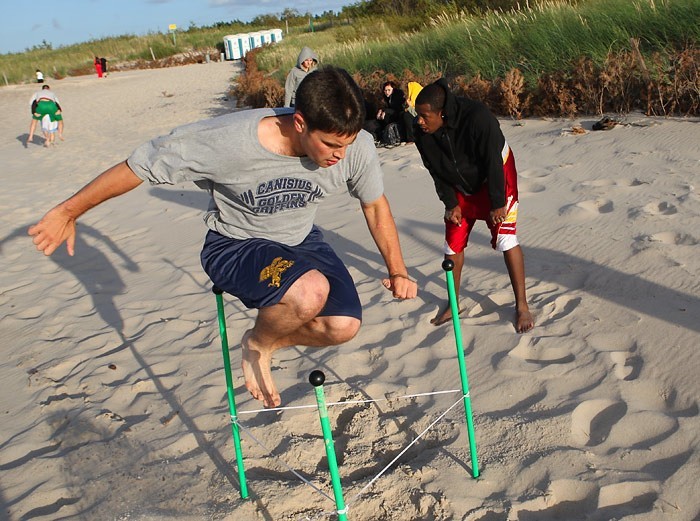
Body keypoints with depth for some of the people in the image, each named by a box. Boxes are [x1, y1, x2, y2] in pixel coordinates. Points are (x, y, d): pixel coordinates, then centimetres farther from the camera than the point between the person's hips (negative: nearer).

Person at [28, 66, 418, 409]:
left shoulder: (356, 146, -21)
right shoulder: (229, 140, -33)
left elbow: (376, 205, 0)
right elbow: (137, 167, -21)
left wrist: (398, 271, 4)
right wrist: (68, 212, -9)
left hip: (301, 240, 5)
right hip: (234, 246, -4)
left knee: (344, 326, -16)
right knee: (310, 291, -34)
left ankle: (269, 339, 16)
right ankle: (257, 345, 0)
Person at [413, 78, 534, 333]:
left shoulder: (477, 117, -35)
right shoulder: (422, 133, -19)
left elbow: (493, 161, -28)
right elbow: (436, 172, -5)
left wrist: (497, 203, -23)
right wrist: (451, 204, -9)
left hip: (494, 179, -5)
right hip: (459, 187, 5)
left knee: (506, 238, -13)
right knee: (453, 244, 6)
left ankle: (522, 306, -2)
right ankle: (454, 303, 24)